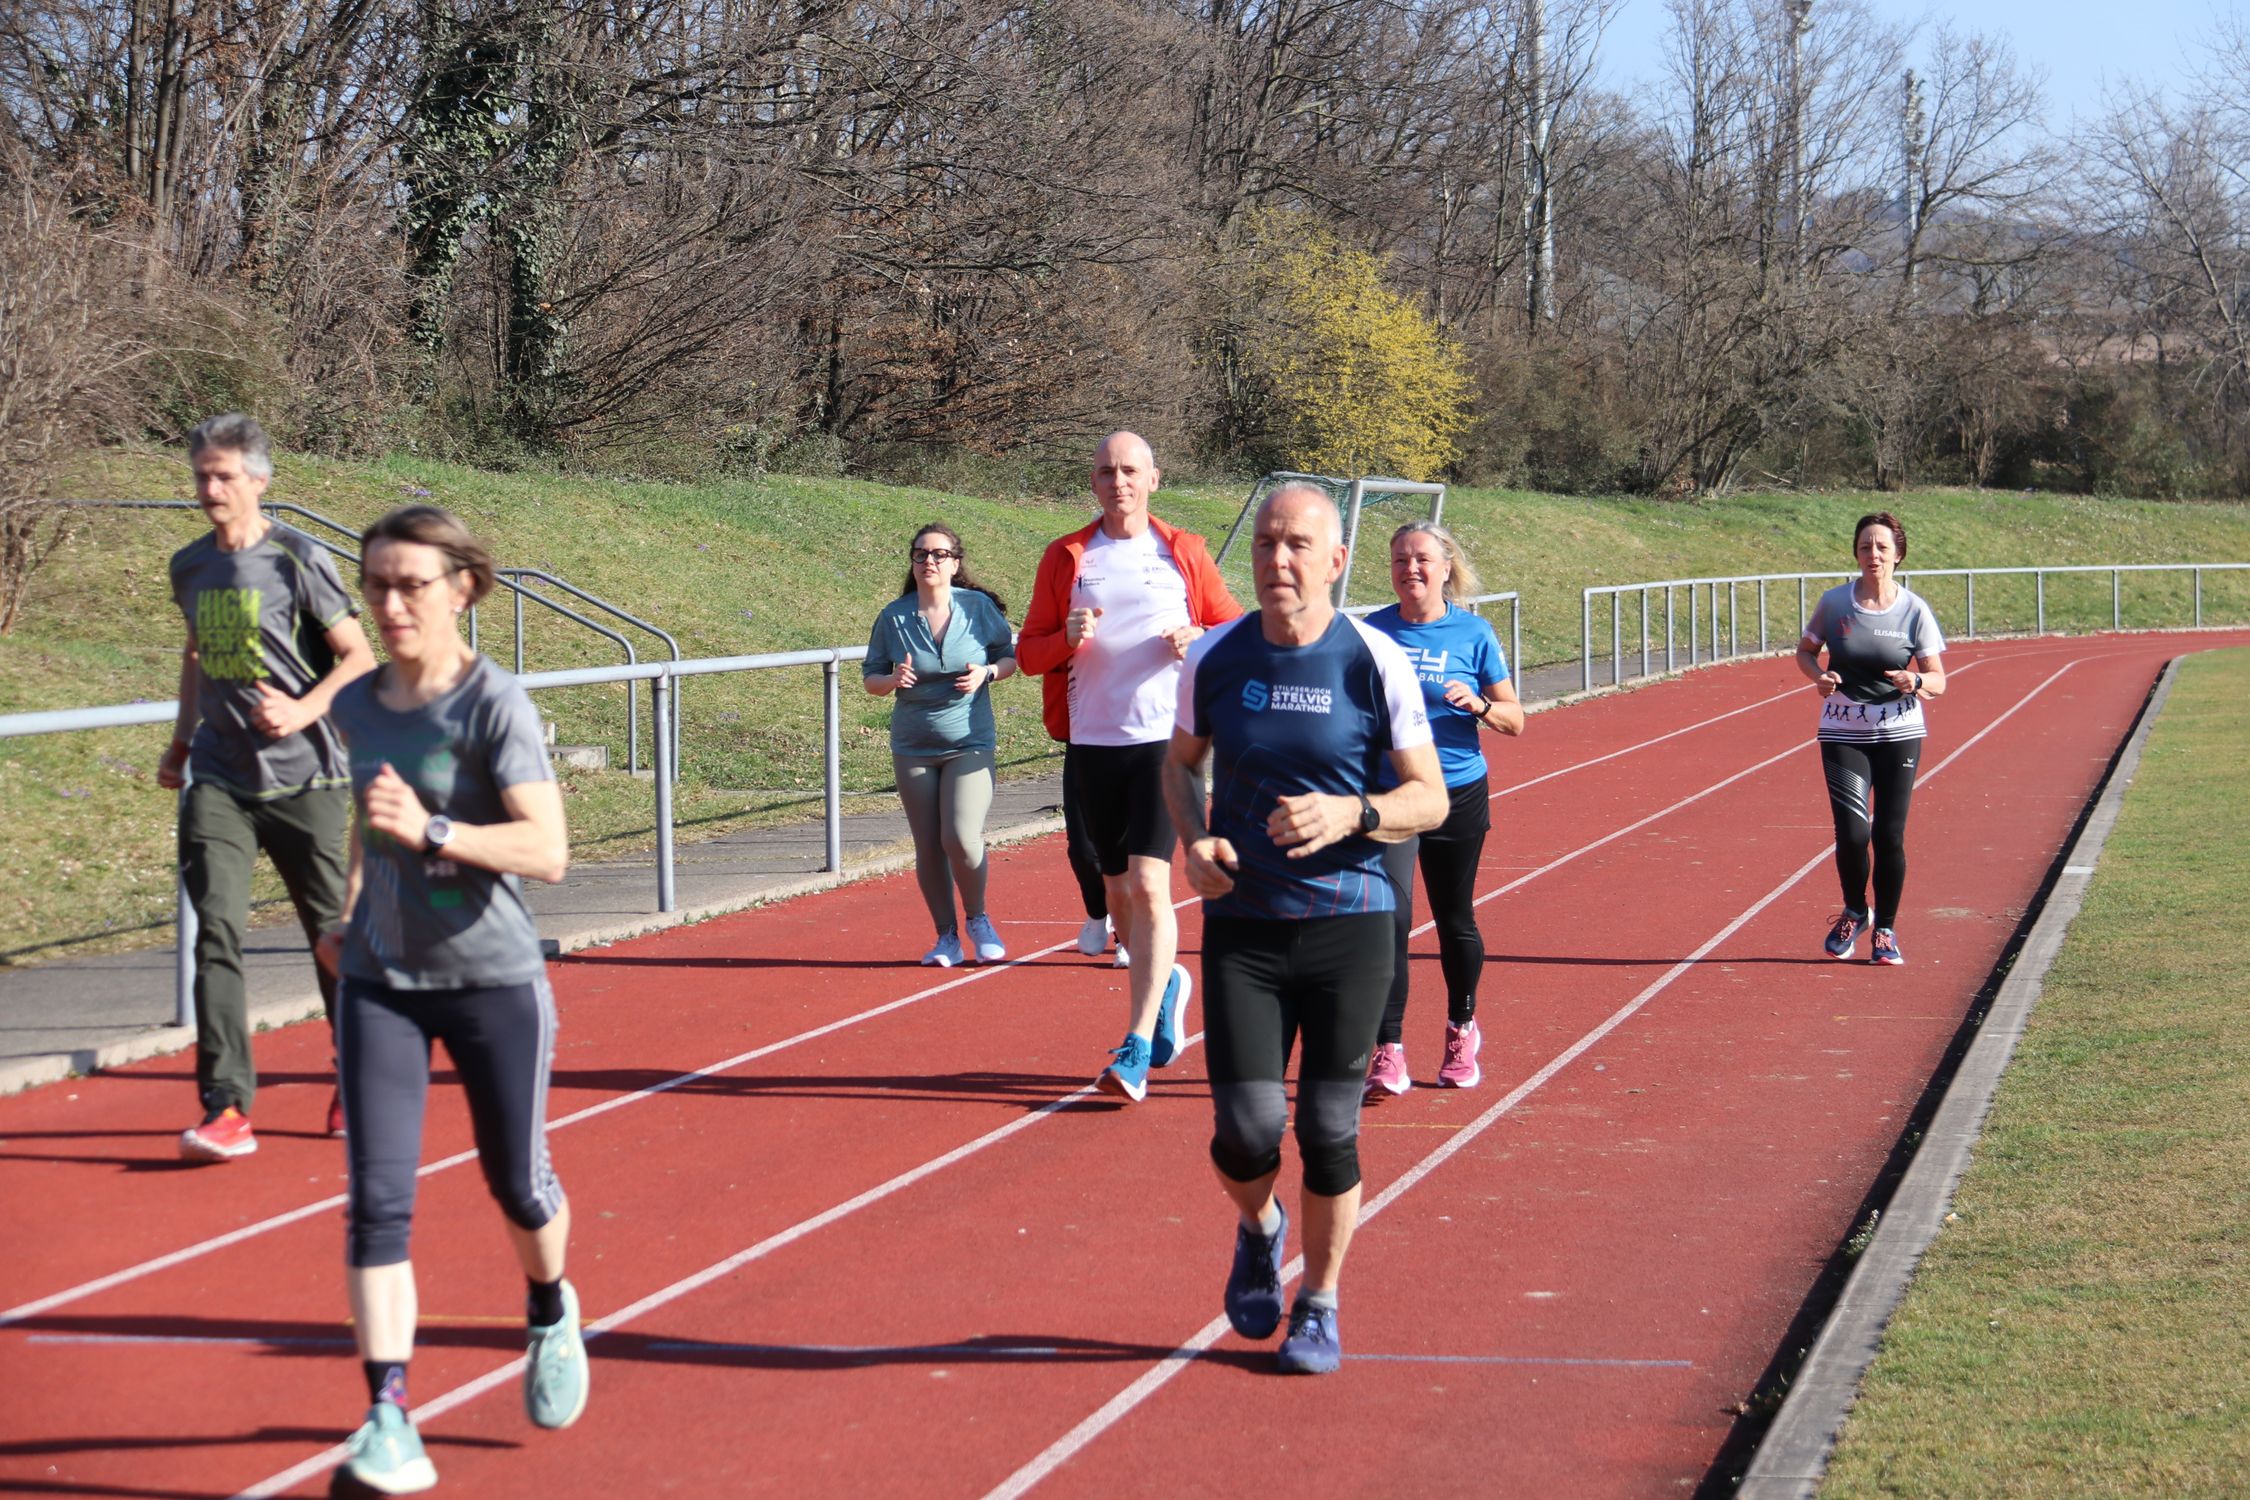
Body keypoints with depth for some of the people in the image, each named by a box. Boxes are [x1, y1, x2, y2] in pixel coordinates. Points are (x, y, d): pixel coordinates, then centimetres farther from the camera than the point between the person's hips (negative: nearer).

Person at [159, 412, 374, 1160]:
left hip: (304, 780, -3)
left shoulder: (297, 559, -7)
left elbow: (359, 656, -5)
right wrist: (182, 742, 21)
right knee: (216, 929, -11)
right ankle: (226, 1107, -13)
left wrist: (305, 711, -21)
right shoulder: (190, 566, 9)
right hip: (219, 781, 4)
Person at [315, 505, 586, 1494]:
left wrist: (430, 830, -33)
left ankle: (550, 1316, 45)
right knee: (377, 1200, -9)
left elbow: (547, 850, -23)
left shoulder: (495, 705, -14)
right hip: (380, 980, 4)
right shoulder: (358, 707, 3)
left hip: (492, 978, -4)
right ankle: (388, 1420, -9)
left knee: (517, 1186, 13)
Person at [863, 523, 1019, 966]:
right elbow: (871, 677, 5)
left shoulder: (979, 607, -4)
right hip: (913, 748, 2)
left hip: (970, 743, -2)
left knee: (962, 839, -15)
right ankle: (947, 937, 21)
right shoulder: (893, 617, -2)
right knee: (928, 849, 5)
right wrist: (892, 679, -17)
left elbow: (1010, 656, 8)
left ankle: (978, 920, 11)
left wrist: (987, 673, -13)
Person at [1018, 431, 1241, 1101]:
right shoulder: (1065, 557, 7)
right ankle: (1166, 981, 40)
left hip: (1165, 741, -3)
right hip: (1092, 743, 3)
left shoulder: (1184, 553, 5)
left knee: (1148, 883, -14)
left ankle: (1137, 1049, -16)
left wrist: (1200, 639, -9)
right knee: (1117, 889, 11)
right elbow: (1027, 651, 8)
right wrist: (1068, 638, -13)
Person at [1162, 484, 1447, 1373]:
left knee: (1329, 1132, 2)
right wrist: (1194, 839, -2)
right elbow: (1180, 761, 18)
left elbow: (1431, 799, 0)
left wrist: (1350, 814, -19)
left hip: (1349, 923, -1)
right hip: (1242, 924, 1)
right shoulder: (1214, 658, 1)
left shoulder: (1376, 664, -5)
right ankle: (1260, 1230, 29)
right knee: (1246, 1130, -7)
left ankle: (1319, 1305, 23)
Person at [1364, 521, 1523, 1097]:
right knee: (1390, 914, -15)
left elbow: (1514, 720, 2)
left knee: (1455, 920, 11)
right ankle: (1388, 1052, -12)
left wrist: (1478, 705, -17)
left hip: (1458, 794, 0)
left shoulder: (1473, 634, -2)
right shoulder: (1372, 633, 0)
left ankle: (1462, 1031, 35)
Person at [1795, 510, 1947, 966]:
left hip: (1899, 736, 0)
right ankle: (1853, 912, 18)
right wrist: (1819, 676, -9)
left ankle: (1886, 929, 19)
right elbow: (1805, 650, 13)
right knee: (1852, 833, -12)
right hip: (1843, 735, 0)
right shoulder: (1834, 603, -3)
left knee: (1889, 836, -1)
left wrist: (1915, 682, -24)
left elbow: (1938, 680, -1)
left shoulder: (1914, 611, -4)